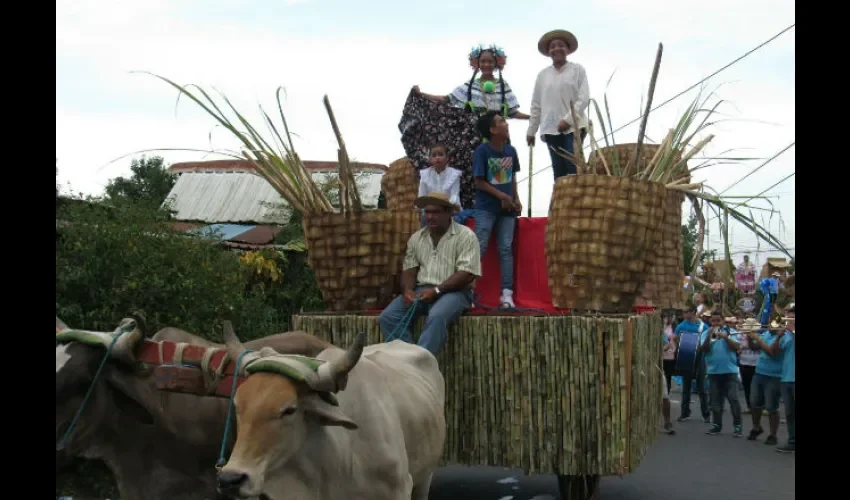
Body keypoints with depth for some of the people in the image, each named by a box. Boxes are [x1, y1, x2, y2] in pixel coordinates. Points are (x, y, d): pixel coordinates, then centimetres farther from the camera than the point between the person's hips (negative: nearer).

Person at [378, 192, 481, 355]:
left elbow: (467, 274, -13)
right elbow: (409, 270, 13)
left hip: (453, 291, -5)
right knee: (388, 317, -18)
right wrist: (407, 290, -10)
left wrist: (437, 291, -20)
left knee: (436, 318, -37)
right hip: (421, 290, 6)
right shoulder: (416, 238, 14)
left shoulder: (465, 236, -4)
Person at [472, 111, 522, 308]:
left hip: (507, 208, 5)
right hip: (486, 208, -5)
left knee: (506, 249, 2)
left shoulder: (511, 151, 5)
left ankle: (507, 293, 1)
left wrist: (515, 200, 3)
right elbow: (479, 182, -11)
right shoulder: (482, 151, -11)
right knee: (480, 248, -9)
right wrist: (502, 196, -12)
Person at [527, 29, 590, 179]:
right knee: (558, 170, 2)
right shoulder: (542, 75, 12)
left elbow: (584, 98, -5)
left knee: (573, 167, -13)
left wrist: (568, 119, -15)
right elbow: (536, 105, 15)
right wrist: (531, 130, 12)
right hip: (551, 128, 3)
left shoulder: (577, 70, 3)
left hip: (573, 126, -3)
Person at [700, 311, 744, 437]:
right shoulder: (706, 333, 6)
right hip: (713, 371, 2)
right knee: (715, 400, 6)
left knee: (733, 399, -6)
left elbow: (736, 347, -9)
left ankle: (738, 425, -2)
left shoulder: (730, 332, 3)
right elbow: (704, 349, -7)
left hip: (730, 371, -2)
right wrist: (709, 337, -20)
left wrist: (725, 337, -21)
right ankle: (717, 424, 13)